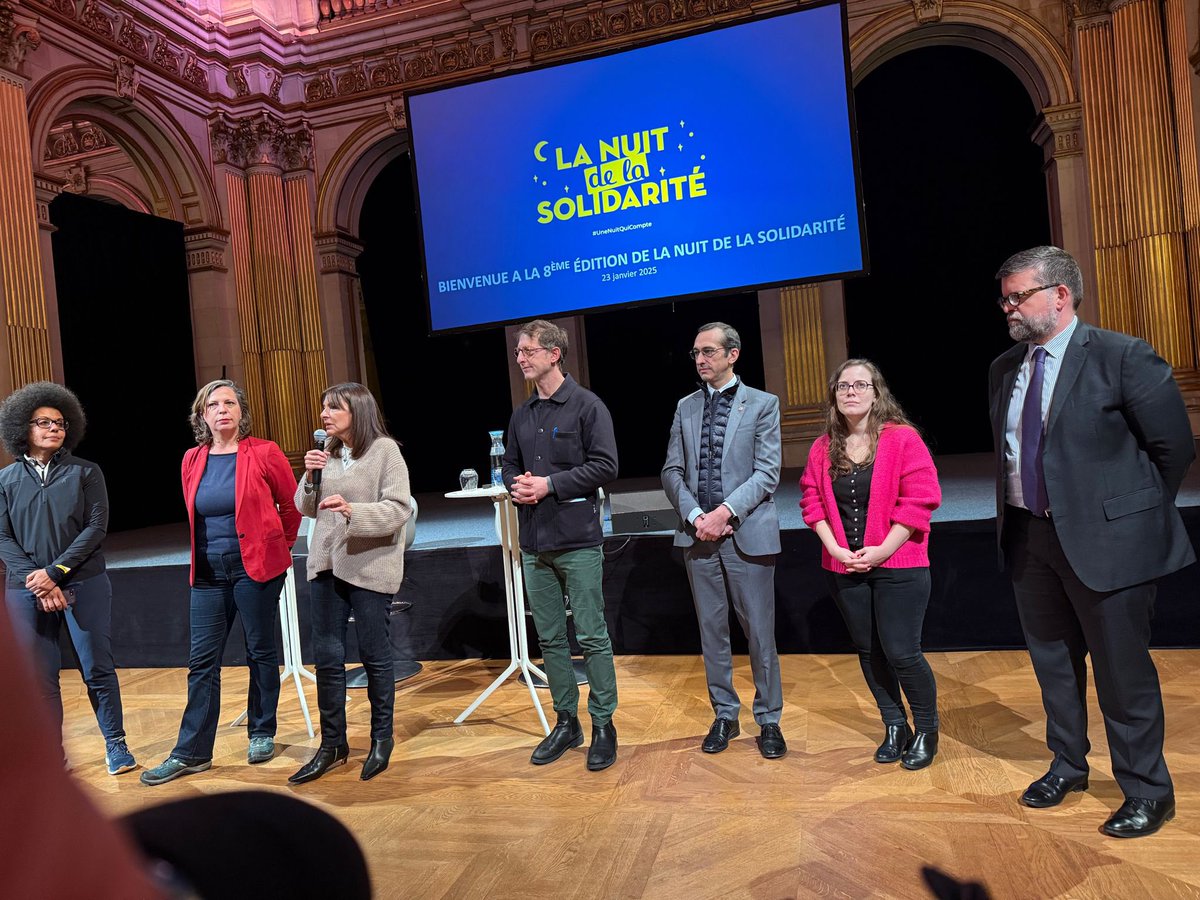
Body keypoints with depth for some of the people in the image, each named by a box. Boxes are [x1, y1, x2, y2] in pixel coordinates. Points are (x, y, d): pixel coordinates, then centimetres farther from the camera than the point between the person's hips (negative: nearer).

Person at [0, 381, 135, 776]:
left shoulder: (85, 472, 3)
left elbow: (96, 527, -4)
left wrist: (55, 571, -13)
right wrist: (39, 585, -10)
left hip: (84, 584, -2)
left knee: (97, 670, 3)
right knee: (39, 676, 6)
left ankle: (116, 745, 15)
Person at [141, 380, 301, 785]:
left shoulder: (264, 453, -7)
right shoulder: (192, 460, 6)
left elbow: (292, 505, 1)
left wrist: (280, 546, 8)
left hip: (256, 568, -4)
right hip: (208, 573, 4)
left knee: (260, 651, 7)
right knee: (202, 661, 6)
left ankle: (262, 734, 23)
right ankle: (192, 752, 14)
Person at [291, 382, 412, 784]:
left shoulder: (384, 449, -8)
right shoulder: (327, 451, 8)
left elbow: (399, 509, -13)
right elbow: (306, 508, 13)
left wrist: (352, 510, -25)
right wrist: (310, 477, -5)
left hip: (369, 566, -5)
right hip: (326, 564, 6)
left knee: (374, 653, 6)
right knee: (327, 656, 8)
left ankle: (382, 739, 24)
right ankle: (332, 744, 22)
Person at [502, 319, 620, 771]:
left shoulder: (587, 405, -6)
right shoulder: (521, 415, 13)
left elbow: (605, 465, -12)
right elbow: (509, 464, 20)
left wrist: (550, 485, -16)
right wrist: (516, 485, -2)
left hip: (578, 541, -6)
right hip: (535, 544, 6)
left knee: (592, 637, 1)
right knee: (550, 639, 13)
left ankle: (603, 725, 15)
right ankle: (566, 722, 26)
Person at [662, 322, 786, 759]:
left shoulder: (762, 404, 2)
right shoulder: (686, 407, 12)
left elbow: (767, 473, -6)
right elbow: (672, 472, 8)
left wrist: (725, 512, -16)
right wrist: (695, 516, -8)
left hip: (747, 534, -3)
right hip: (698, 534, 3)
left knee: (759, 631, 3)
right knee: (711, 631, 10)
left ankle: (768, 719, 19)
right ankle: (724, 715, 25)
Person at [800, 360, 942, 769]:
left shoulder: (903, 439, -8)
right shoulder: (823, 448, 5)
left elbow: (919, 500, -13)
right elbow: (813, 501, 6)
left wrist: (884, 549, -16)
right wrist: (835, 548, -6)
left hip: (898, 566, -4)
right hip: (845, 567, 5)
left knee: (901, 652, -2)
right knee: (868, 650, 13)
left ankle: (927, 731, 23)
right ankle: (895, 727, 31)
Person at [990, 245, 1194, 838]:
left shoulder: (1122, 357, -12)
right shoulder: (1004, 368, 7)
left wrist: (1128, 511, 0)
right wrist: (1014, 517, 10)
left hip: (1104, 539, -6)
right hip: (1029, 538, 6)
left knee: (1122, 669, 6)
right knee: (1051, 659, 18)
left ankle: (1146, 793, 26)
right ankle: (1067, 765, 38)